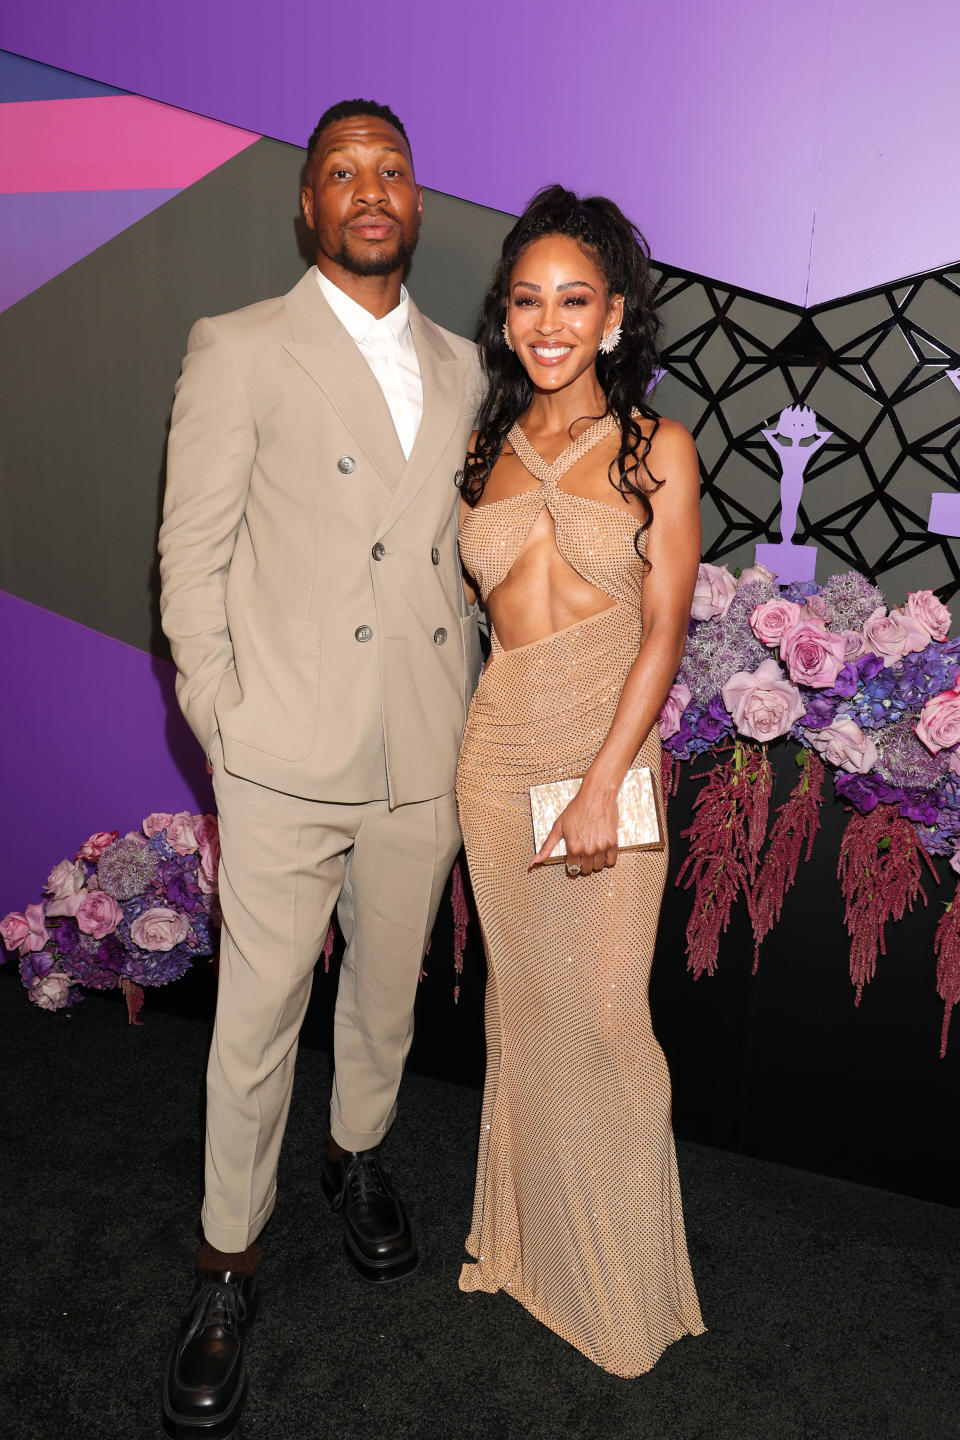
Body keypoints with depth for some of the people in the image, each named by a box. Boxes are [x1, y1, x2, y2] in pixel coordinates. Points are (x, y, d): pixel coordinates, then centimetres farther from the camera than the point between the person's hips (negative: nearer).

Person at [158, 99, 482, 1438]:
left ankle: (360, 1153, 47)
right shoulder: (239, 350, -2)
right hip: (289, 756, -4)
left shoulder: (460, 368, 12)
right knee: (258, 1019, 6)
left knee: (388, 987, 20)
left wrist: (465, 708, 11)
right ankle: (227, 1268, 28)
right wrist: (225, 722, -8)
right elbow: (192, 558, -4)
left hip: (426, 757, 4)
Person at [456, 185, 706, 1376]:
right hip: (497, 750, 3)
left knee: (603, 1012, 3)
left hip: (610, 748, -3)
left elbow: (664, 629, -8)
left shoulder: (657, 450, -2)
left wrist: (601, 784, -15)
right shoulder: (486, 450, 9)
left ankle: (621, 1275, 27)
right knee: (520, 1001, 14)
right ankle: (528, 1236, 36)